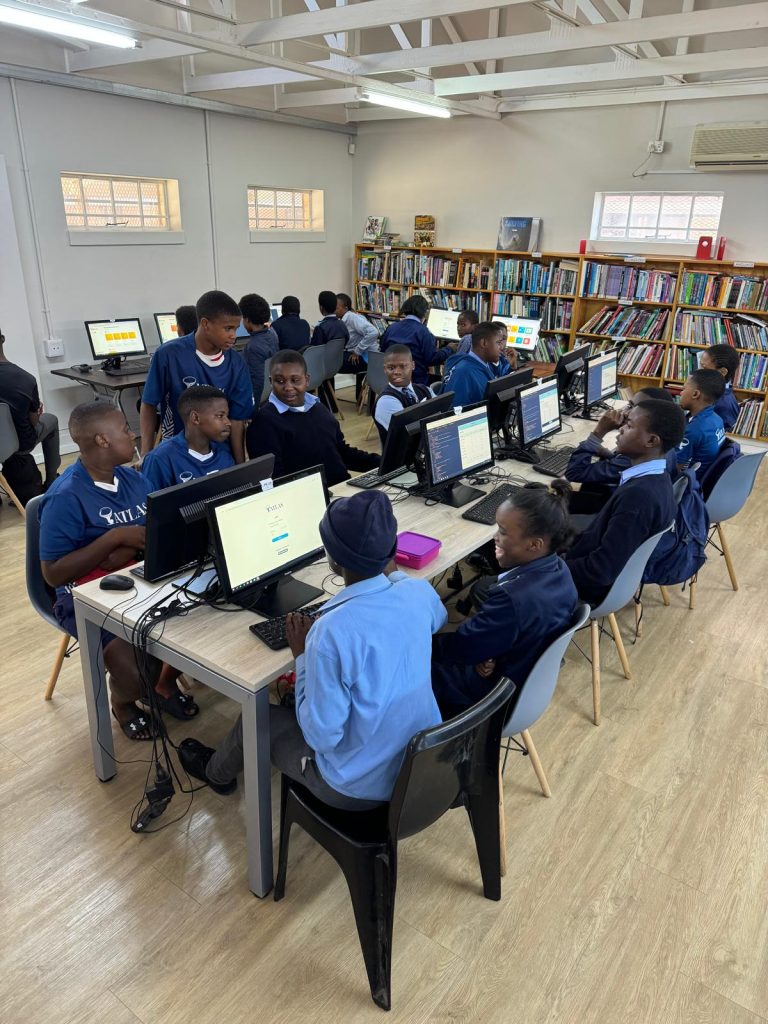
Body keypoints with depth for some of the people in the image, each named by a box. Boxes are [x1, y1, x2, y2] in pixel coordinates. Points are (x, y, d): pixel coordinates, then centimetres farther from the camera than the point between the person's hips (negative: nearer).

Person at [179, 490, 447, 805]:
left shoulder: (332, 631, -33)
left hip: (360, 786, -6)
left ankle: (216, 773, 53)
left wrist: (302, 655, -12)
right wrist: (389, 567, 28)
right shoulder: (420, 591, -13)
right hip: (423, 761, 6)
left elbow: (322, 736, -23)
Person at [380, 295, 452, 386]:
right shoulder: (422, 331, -11)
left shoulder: (391, 328, 5)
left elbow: (382, 351, 13)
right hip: (416, 380, -6)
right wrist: (449, 349, 3)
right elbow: (432, 359, -12)